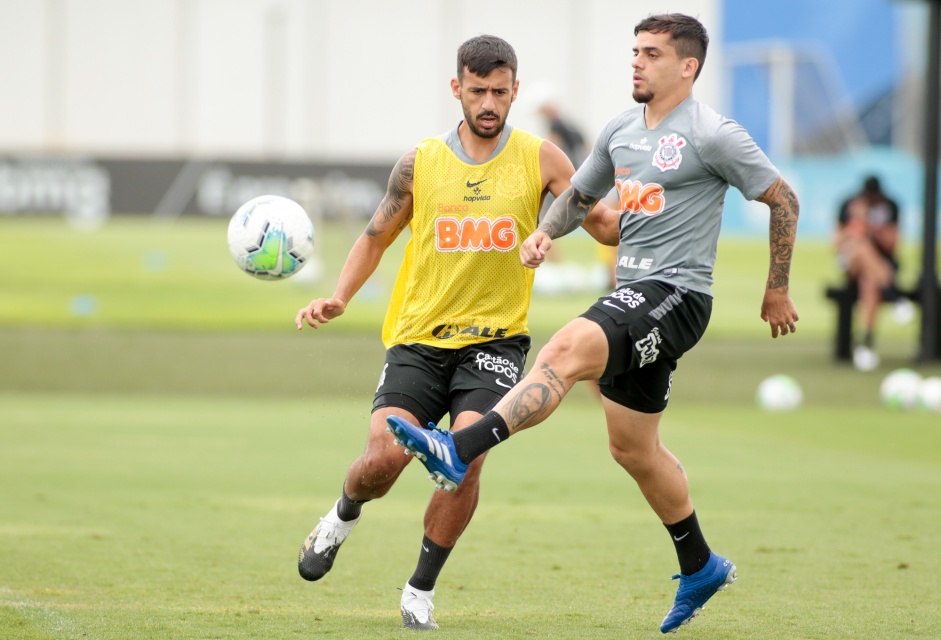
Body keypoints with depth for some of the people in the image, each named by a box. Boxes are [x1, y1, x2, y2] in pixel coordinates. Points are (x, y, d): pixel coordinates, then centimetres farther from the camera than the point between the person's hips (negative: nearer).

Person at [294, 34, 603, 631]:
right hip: (419, 337, 1)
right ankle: (344, 516, 23)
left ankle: (421, 590, -1)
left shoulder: (539, 158, 1)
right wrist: (339, 298, 1)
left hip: (494, 340, -1)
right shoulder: (422, 163, 4)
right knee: (384, 457, -16)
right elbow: (377, 236, 15)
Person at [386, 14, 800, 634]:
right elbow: (579, 196, 26)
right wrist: (544, 232, 4)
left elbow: (784, 199, -1)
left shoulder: (713, 135, -8)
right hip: (633, 295, 9)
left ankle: (459, 450, -43)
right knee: (633, 448, 15)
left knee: (566, 351, -30)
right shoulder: (621, 130, 13)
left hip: (676, 293, -9)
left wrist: (778, 291, 4)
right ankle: (702, 567, 30)